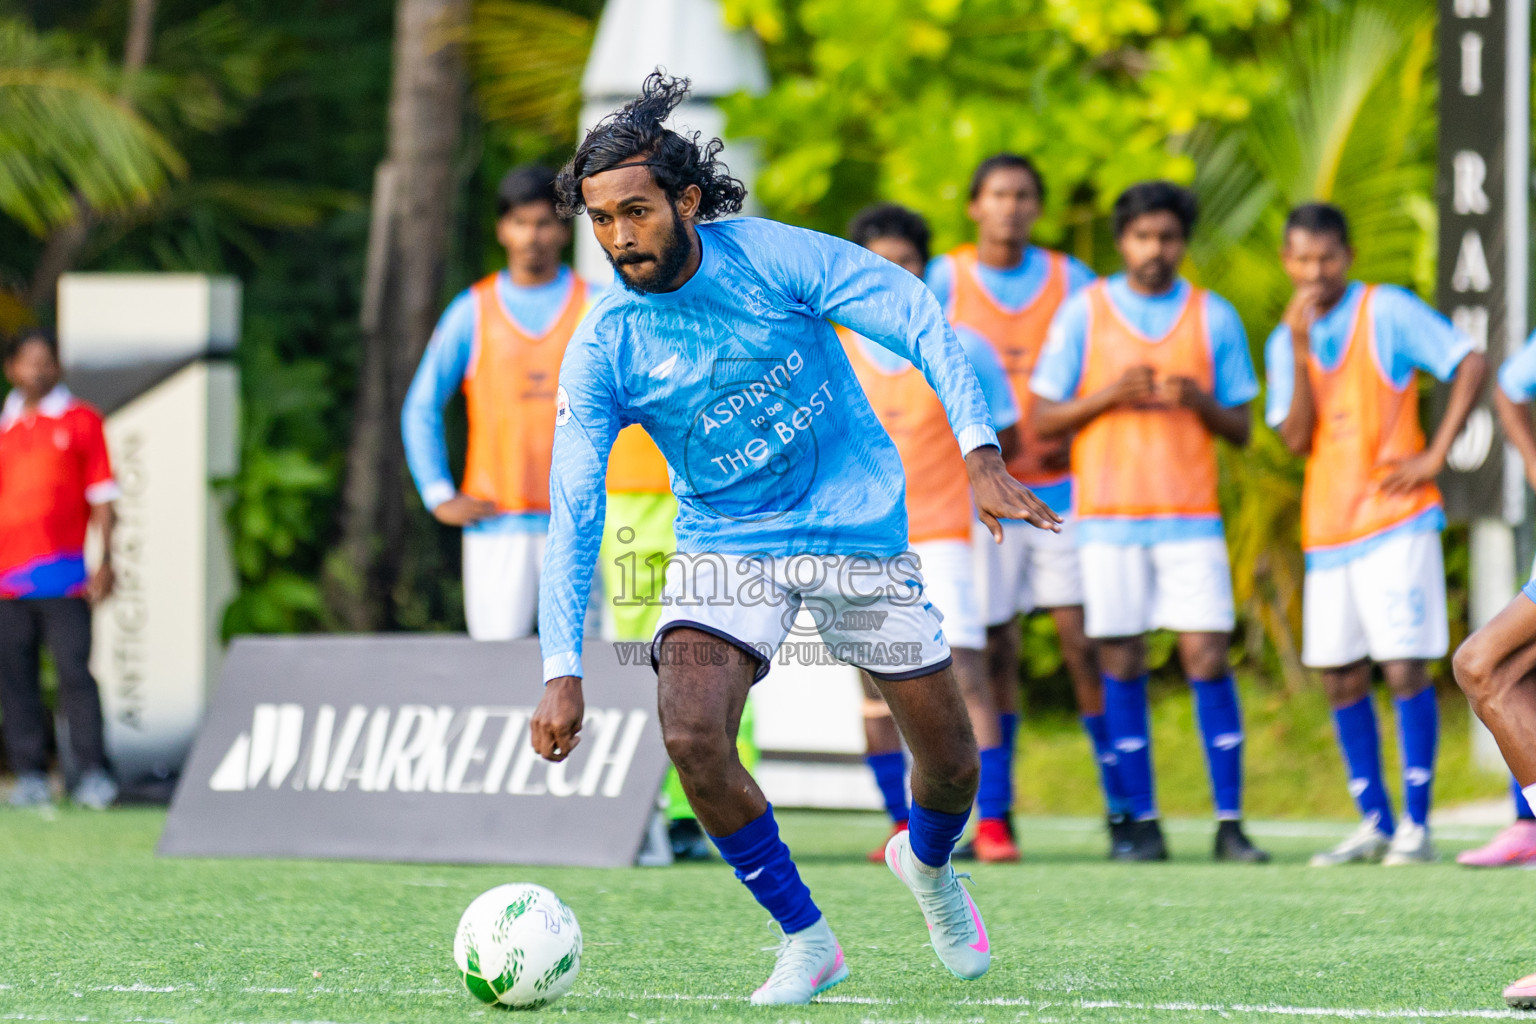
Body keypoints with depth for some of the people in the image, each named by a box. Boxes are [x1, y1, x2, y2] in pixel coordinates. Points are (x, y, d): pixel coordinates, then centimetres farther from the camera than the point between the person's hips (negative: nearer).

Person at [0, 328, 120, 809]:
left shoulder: (81, 421, 6)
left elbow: (102, 497, 5)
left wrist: (106, 562, -3)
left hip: (64, 573, -3)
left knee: (74, 671, -10)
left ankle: (93, 773, -9)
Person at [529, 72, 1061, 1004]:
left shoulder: (774, 258, -15)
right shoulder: (604, 350, -12)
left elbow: (920, 322, -15)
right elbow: (573, 511, -13)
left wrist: (981, 454, -28)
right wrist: (563, 669, -23)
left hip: (859, 530, 0)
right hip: (726, 544, 1)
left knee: (950, 760, 3)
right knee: (692, 736, -24)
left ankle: (929, 861, 41)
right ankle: (806, 940, -3)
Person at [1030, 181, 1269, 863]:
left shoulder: (1214, 317, 7)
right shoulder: (1084, 312, 5)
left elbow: (1240, 429, 10)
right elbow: (1043, 418, 4)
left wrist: (1200, 402, -11)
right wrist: (1108, 396, -12)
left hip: (1191, 515, 0)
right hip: (1108, 515, 0)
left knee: (1206, 657, -7)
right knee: (1121, 664, 0)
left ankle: (1230, 824, -5)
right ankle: (1141, 822, 6)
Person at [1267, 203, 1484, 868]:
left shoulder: (1387, 312, -4)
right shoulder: (1285, 342, 11)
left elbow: (1470, 365, -9)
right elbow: (1296, 438, -1)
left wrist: (1435, 457, -14)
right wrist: (1300, 347, -10)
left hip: (1396, 520, -6)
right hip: (1328, 526, 6)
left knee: (1404, 668, -9)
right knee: (1341, 679, 5)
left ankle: (1416, 825, -5)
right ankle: (1374, 824, 13)